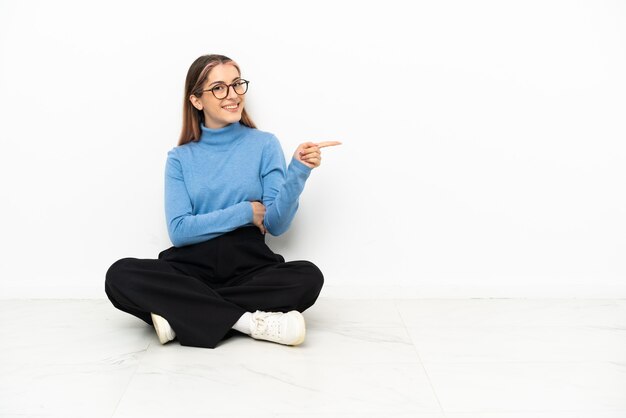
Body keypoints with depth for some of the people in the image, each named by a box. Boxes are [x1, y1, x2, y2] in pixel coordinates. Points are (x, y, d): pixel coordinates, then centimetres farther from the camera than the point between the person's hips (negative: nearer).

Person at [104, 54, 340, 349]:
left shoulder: (264, 145, 6)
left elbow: (277, 224, -3)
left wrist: (298, 172, -18)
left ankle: (181, 314, -23)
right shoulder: (180, 158, 9)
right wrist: (245, 213, -7)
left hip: (249, 267, 0)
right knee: (120, 275, -25)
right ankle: (249, 320, -26)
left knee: (308, 277, -29)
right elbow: (178, 230, -3)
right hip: (191, 267, 1)